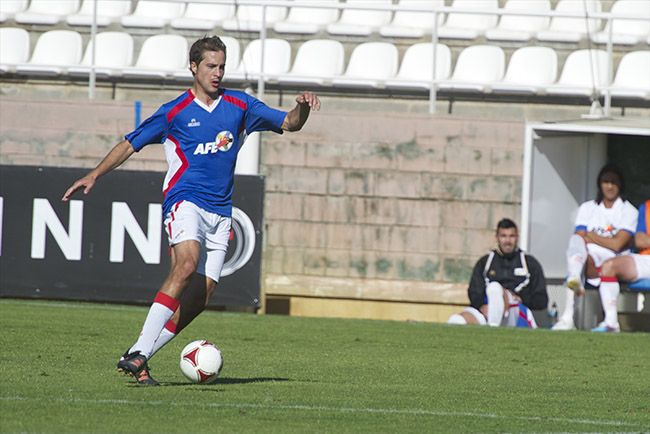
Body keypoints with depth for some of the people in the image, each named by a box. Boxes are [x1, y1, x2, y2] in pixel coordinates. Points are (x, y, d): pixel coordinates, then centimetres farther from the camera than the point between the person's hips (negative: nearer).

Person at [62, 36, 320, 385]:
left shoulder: (239, 106, 11)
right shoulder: (175, 111, 3)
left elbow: (288, 123, 11)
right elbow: (130, 144, 10)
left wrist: (302, 107, -11)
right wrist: (94, 176, 3)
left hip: (220, 212, 5)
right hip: (185, 201, -5)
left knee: (201, 294, -5)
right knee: (187, 265, -30)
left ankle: (139, 357, 1)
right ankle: (137, 354, -34)